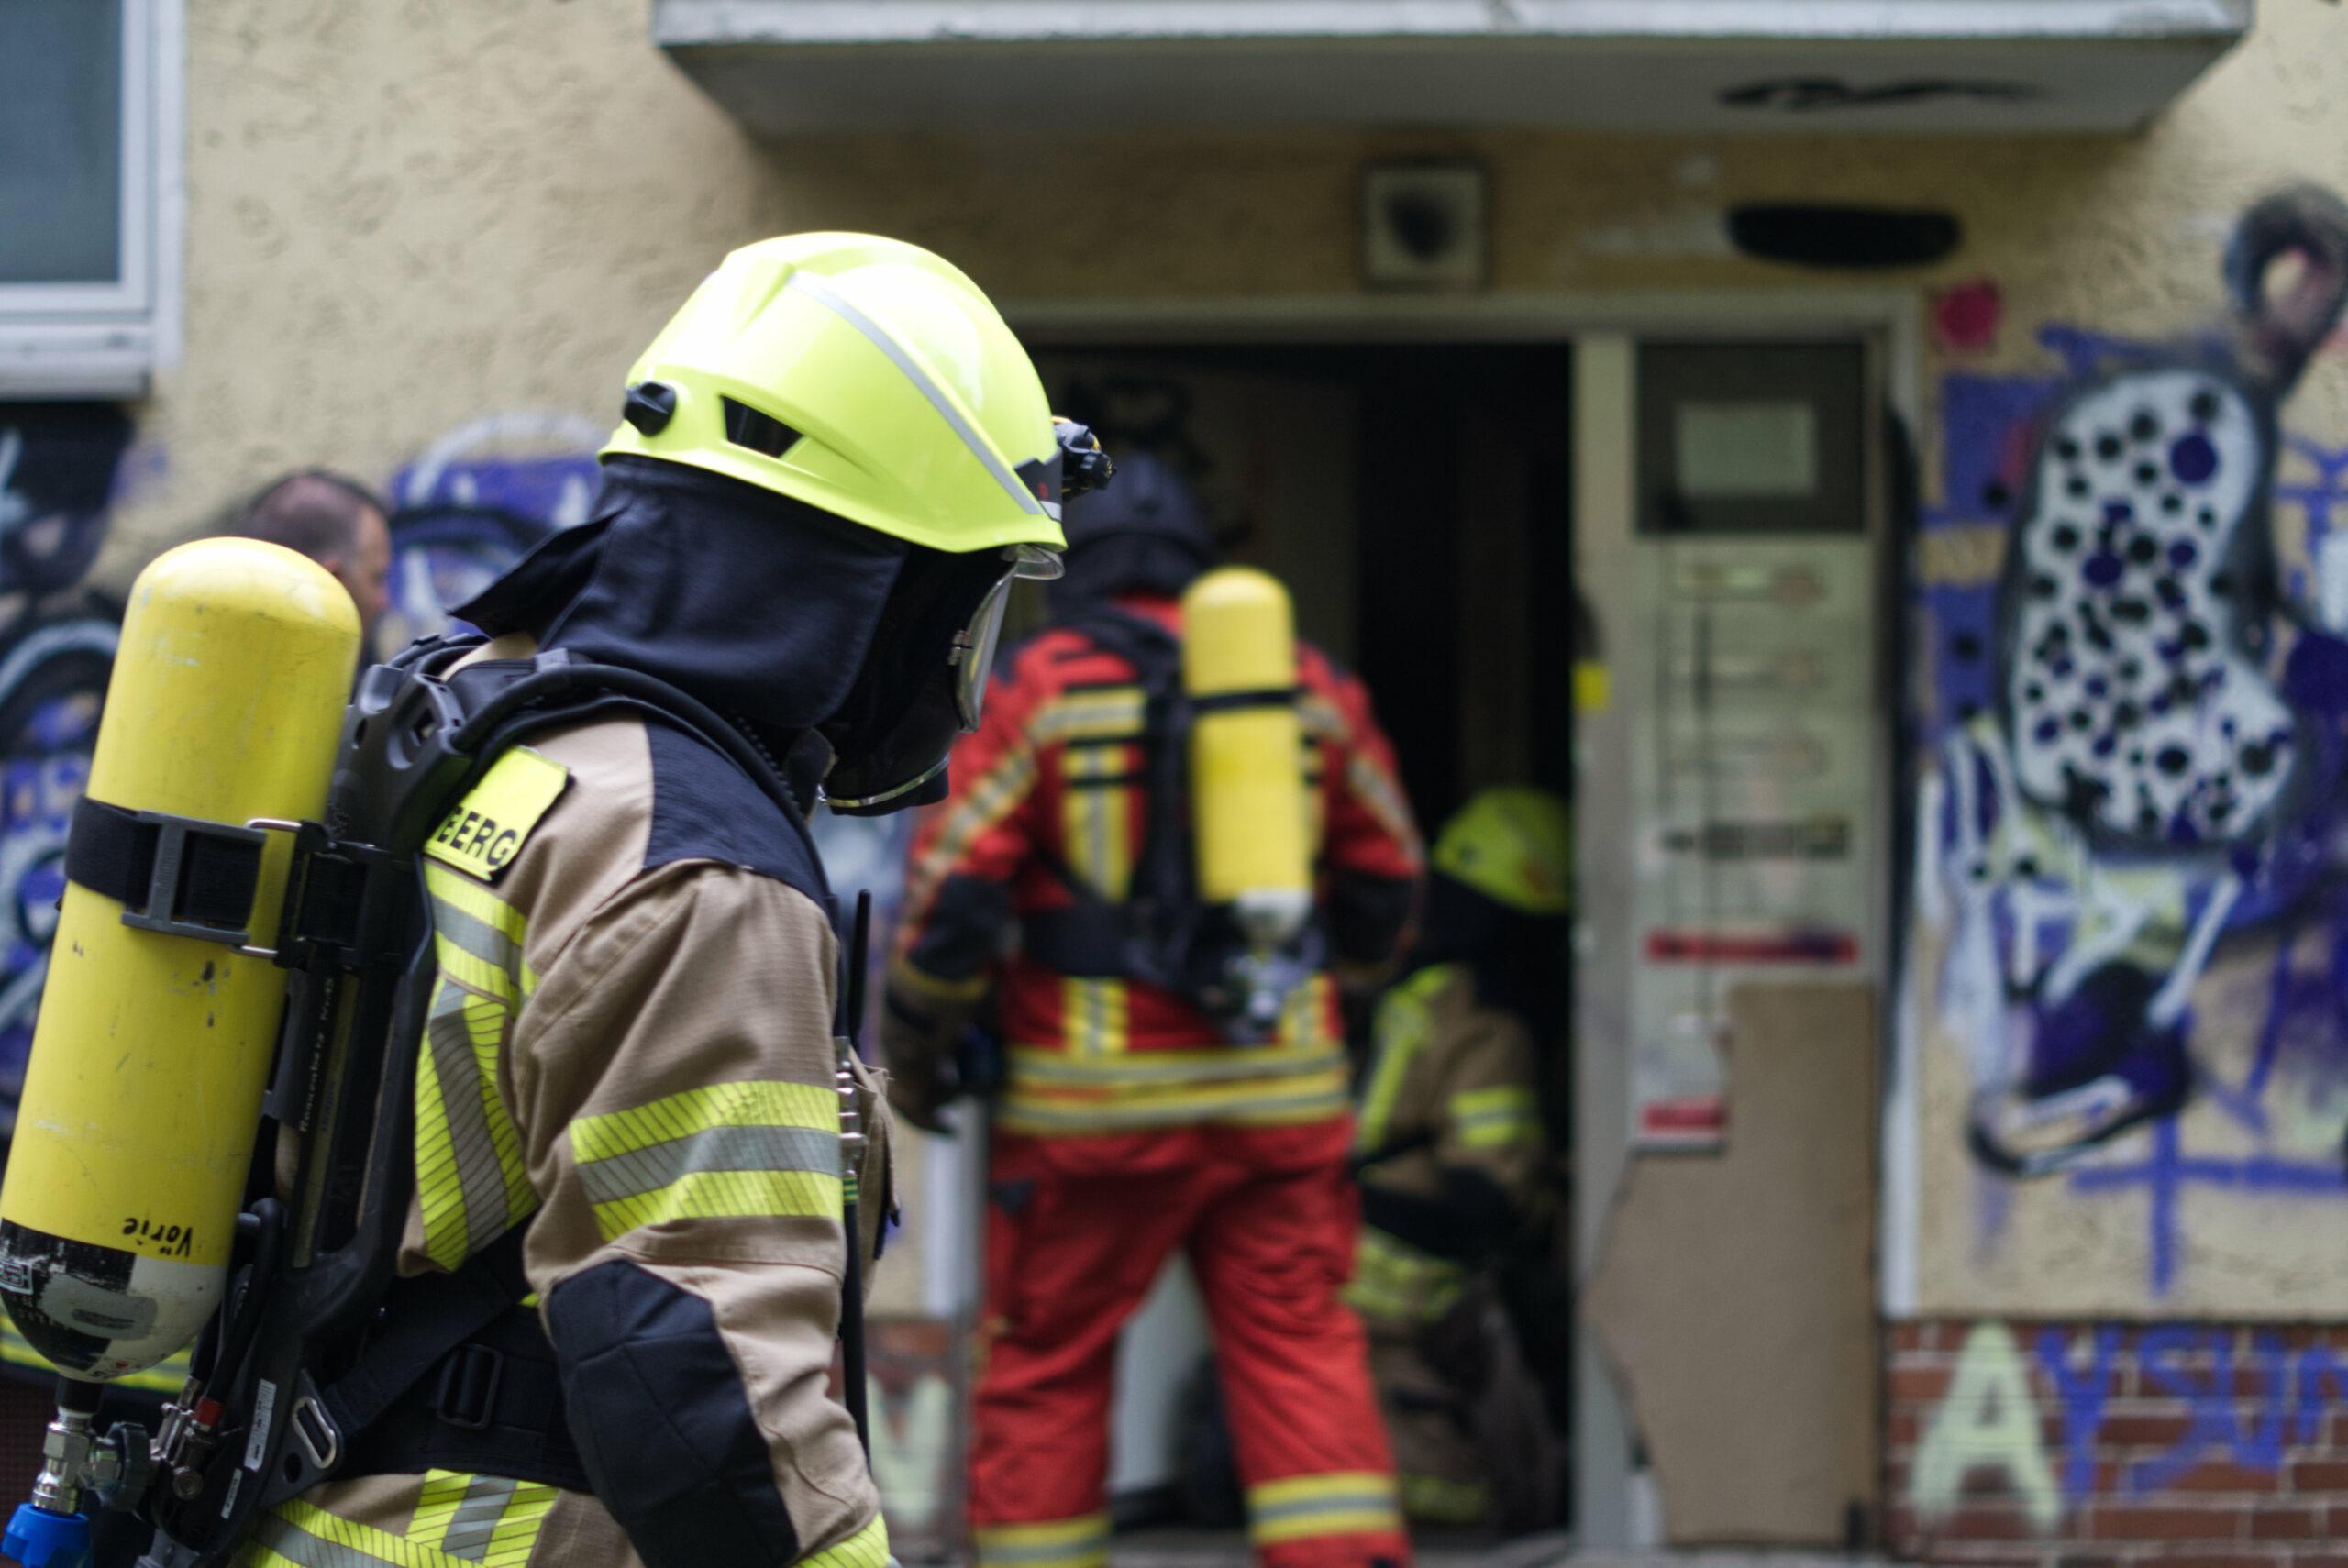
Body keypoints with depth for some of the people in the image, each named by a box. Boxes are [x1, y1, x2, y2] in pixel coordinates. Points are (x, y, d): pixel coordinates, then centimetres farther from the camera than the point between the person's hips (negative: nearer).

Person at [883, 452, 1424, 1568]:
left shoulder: (1037, 689, -4)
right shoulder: (1308, 682, 8)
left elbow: (950, 891, -7)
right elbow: (1386, 886, 17)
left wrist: (913, 1052, 7)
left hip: (1095, 1109, -3)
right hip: (1280, 1095, 3)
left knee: (1045, 1371, 8)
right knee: (1302, 1359, 2)